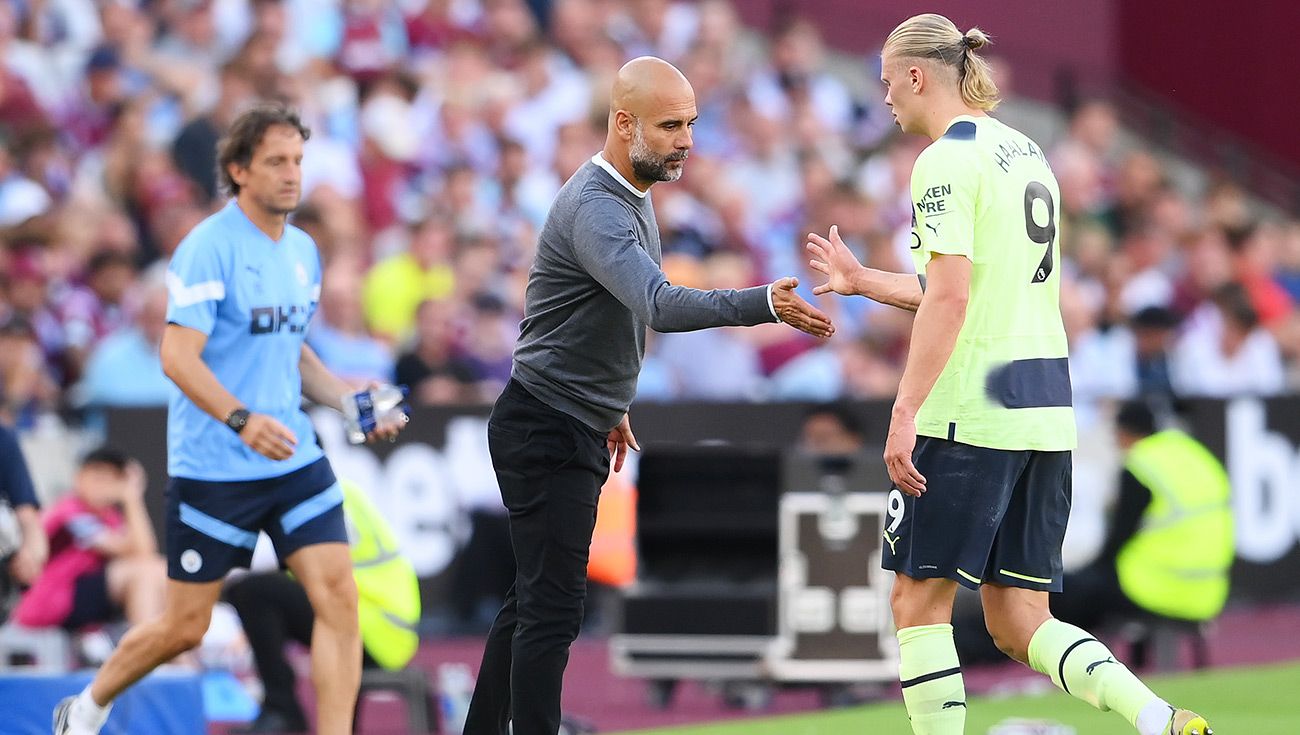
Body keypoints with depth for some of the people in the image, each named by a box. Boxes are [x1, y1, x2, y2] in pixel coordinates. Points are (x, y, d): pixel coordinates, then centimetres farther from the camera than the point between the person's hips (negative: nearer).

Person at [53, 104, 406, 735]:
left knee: (338, 596, -10)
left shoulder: (303, 251, 11)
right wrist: (243, 419, -33)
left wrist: (350, 400, 9)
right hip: (212, 466, -6)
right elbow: (178, 357, -20)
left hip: (294, 459, 6)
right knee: (185, 626, 3)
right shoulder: (209, 247, -13)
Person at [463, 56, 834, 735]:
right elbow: (660, 306, -40)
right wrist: (766, 304, -48)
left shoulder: (632, 193, 11)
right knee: (552, 608, -12)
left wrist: (608, 406, 29)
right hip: (546, 431, -10)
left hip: (577, 427, 10)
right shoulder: (595, 208, -24)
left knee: (532, 602, 15)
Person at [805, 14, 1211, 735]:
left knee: (918, 601, 3)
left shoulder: (946, 162, -9)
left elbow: (949, 298, -19)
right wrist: (863, 281, 33)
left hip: (970, 414, -8)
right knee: (1018, 621, 7)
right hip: (1046, 410, 8)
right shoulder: (1024, 153, 18)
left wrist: (904, 415, -20)